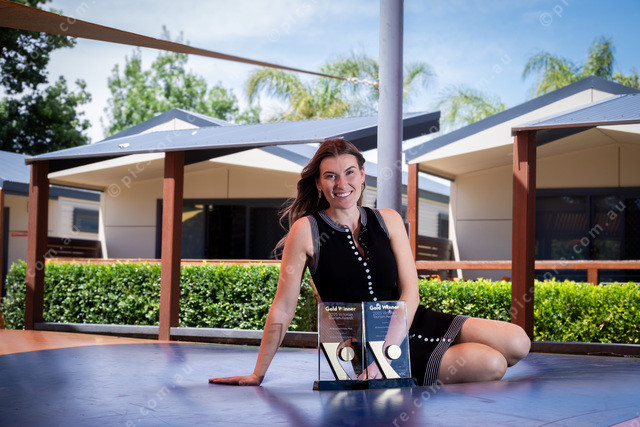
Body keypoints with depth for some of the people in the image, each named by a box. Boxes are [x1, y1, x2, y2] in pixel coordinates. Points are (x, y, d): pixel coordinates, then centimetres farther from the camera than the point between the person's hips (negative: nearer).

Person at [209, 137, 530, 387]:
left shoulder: (389, 220, 4)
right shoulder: (306, 231, -8)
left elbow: (409, 292, -3)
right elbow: (283, 307, -5)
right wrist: (258, 374, -2)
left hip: (409, 324, 5)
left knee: (517, 343, -10)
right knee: (492, 365, -20)